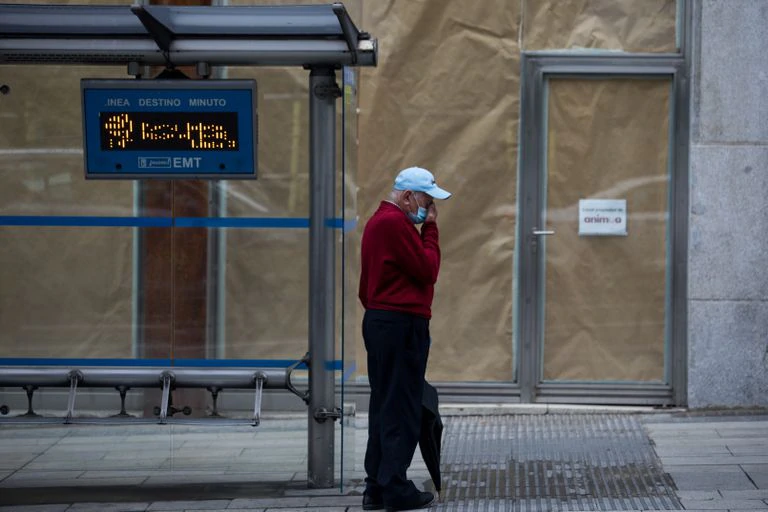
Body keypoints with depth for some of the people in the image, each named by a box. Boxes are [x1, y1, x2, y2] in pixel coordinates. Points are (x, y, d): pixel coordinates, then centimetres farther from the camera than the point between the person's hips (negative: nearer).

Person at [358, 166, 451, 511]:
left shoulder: (378, 221, 18)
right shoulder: (396, 223, -15)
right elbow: (428, 271, -13)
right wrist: (430, 229, -6)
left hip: (379, 321, 10)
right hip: (401, 323, -10)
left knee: (385, 406, 12)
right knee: (401, 408, -6)